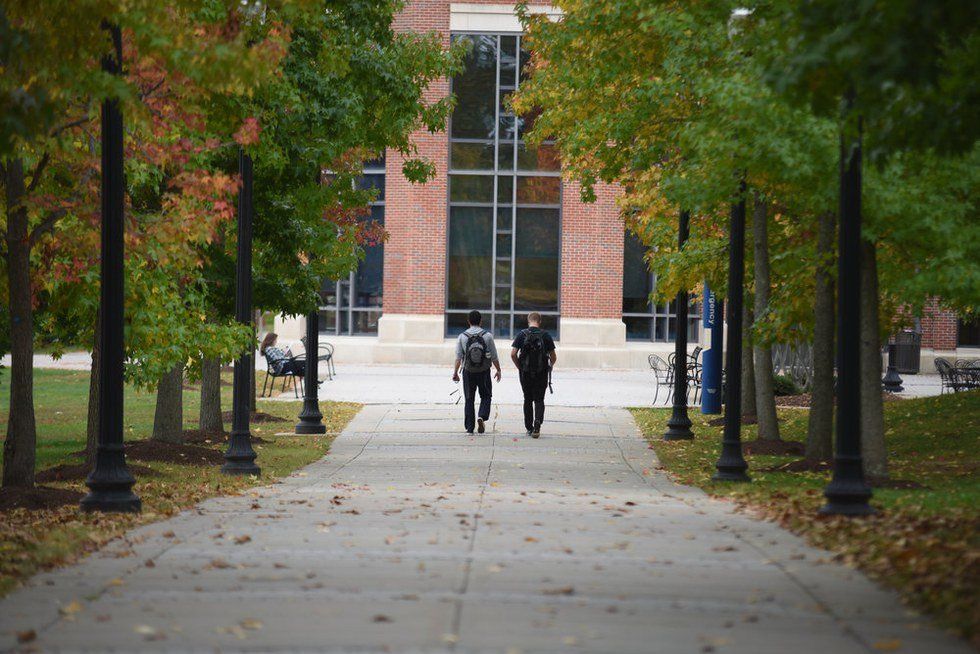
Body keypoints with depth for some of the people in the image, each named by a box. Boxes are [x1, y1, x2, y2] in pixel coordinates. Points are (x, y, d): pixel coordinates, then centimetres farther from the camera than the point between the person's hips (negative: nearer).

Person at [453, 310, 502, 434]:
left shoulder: (462, 337, -3)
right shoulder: (487, 336, -5)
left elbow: (458, 357, -4)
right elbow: (494, 356, -1)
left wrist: (455, 372, 3)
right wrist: (498, 370, 10)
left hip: (468, 372, 1)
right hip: (484, 372, -1)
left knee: (469, 399, 9)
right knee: (486, 396, 14)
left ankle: (469, 428, 8)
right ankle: (482, 416, -12)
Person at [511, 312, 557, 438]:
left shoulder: (522, 335, -2)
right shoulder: (546, 335, -2)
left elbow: (513, 354, -7)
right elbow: (553, 357, -1)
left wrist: (519, 367, 7)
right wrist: (550, 366, 19)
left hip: (525, 373, 1)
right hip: (542, 374, -1)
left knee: (528, 400, 13)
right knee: (539, 400, 3)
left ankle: (529, 428, 15)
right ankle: (537, 425, -17)